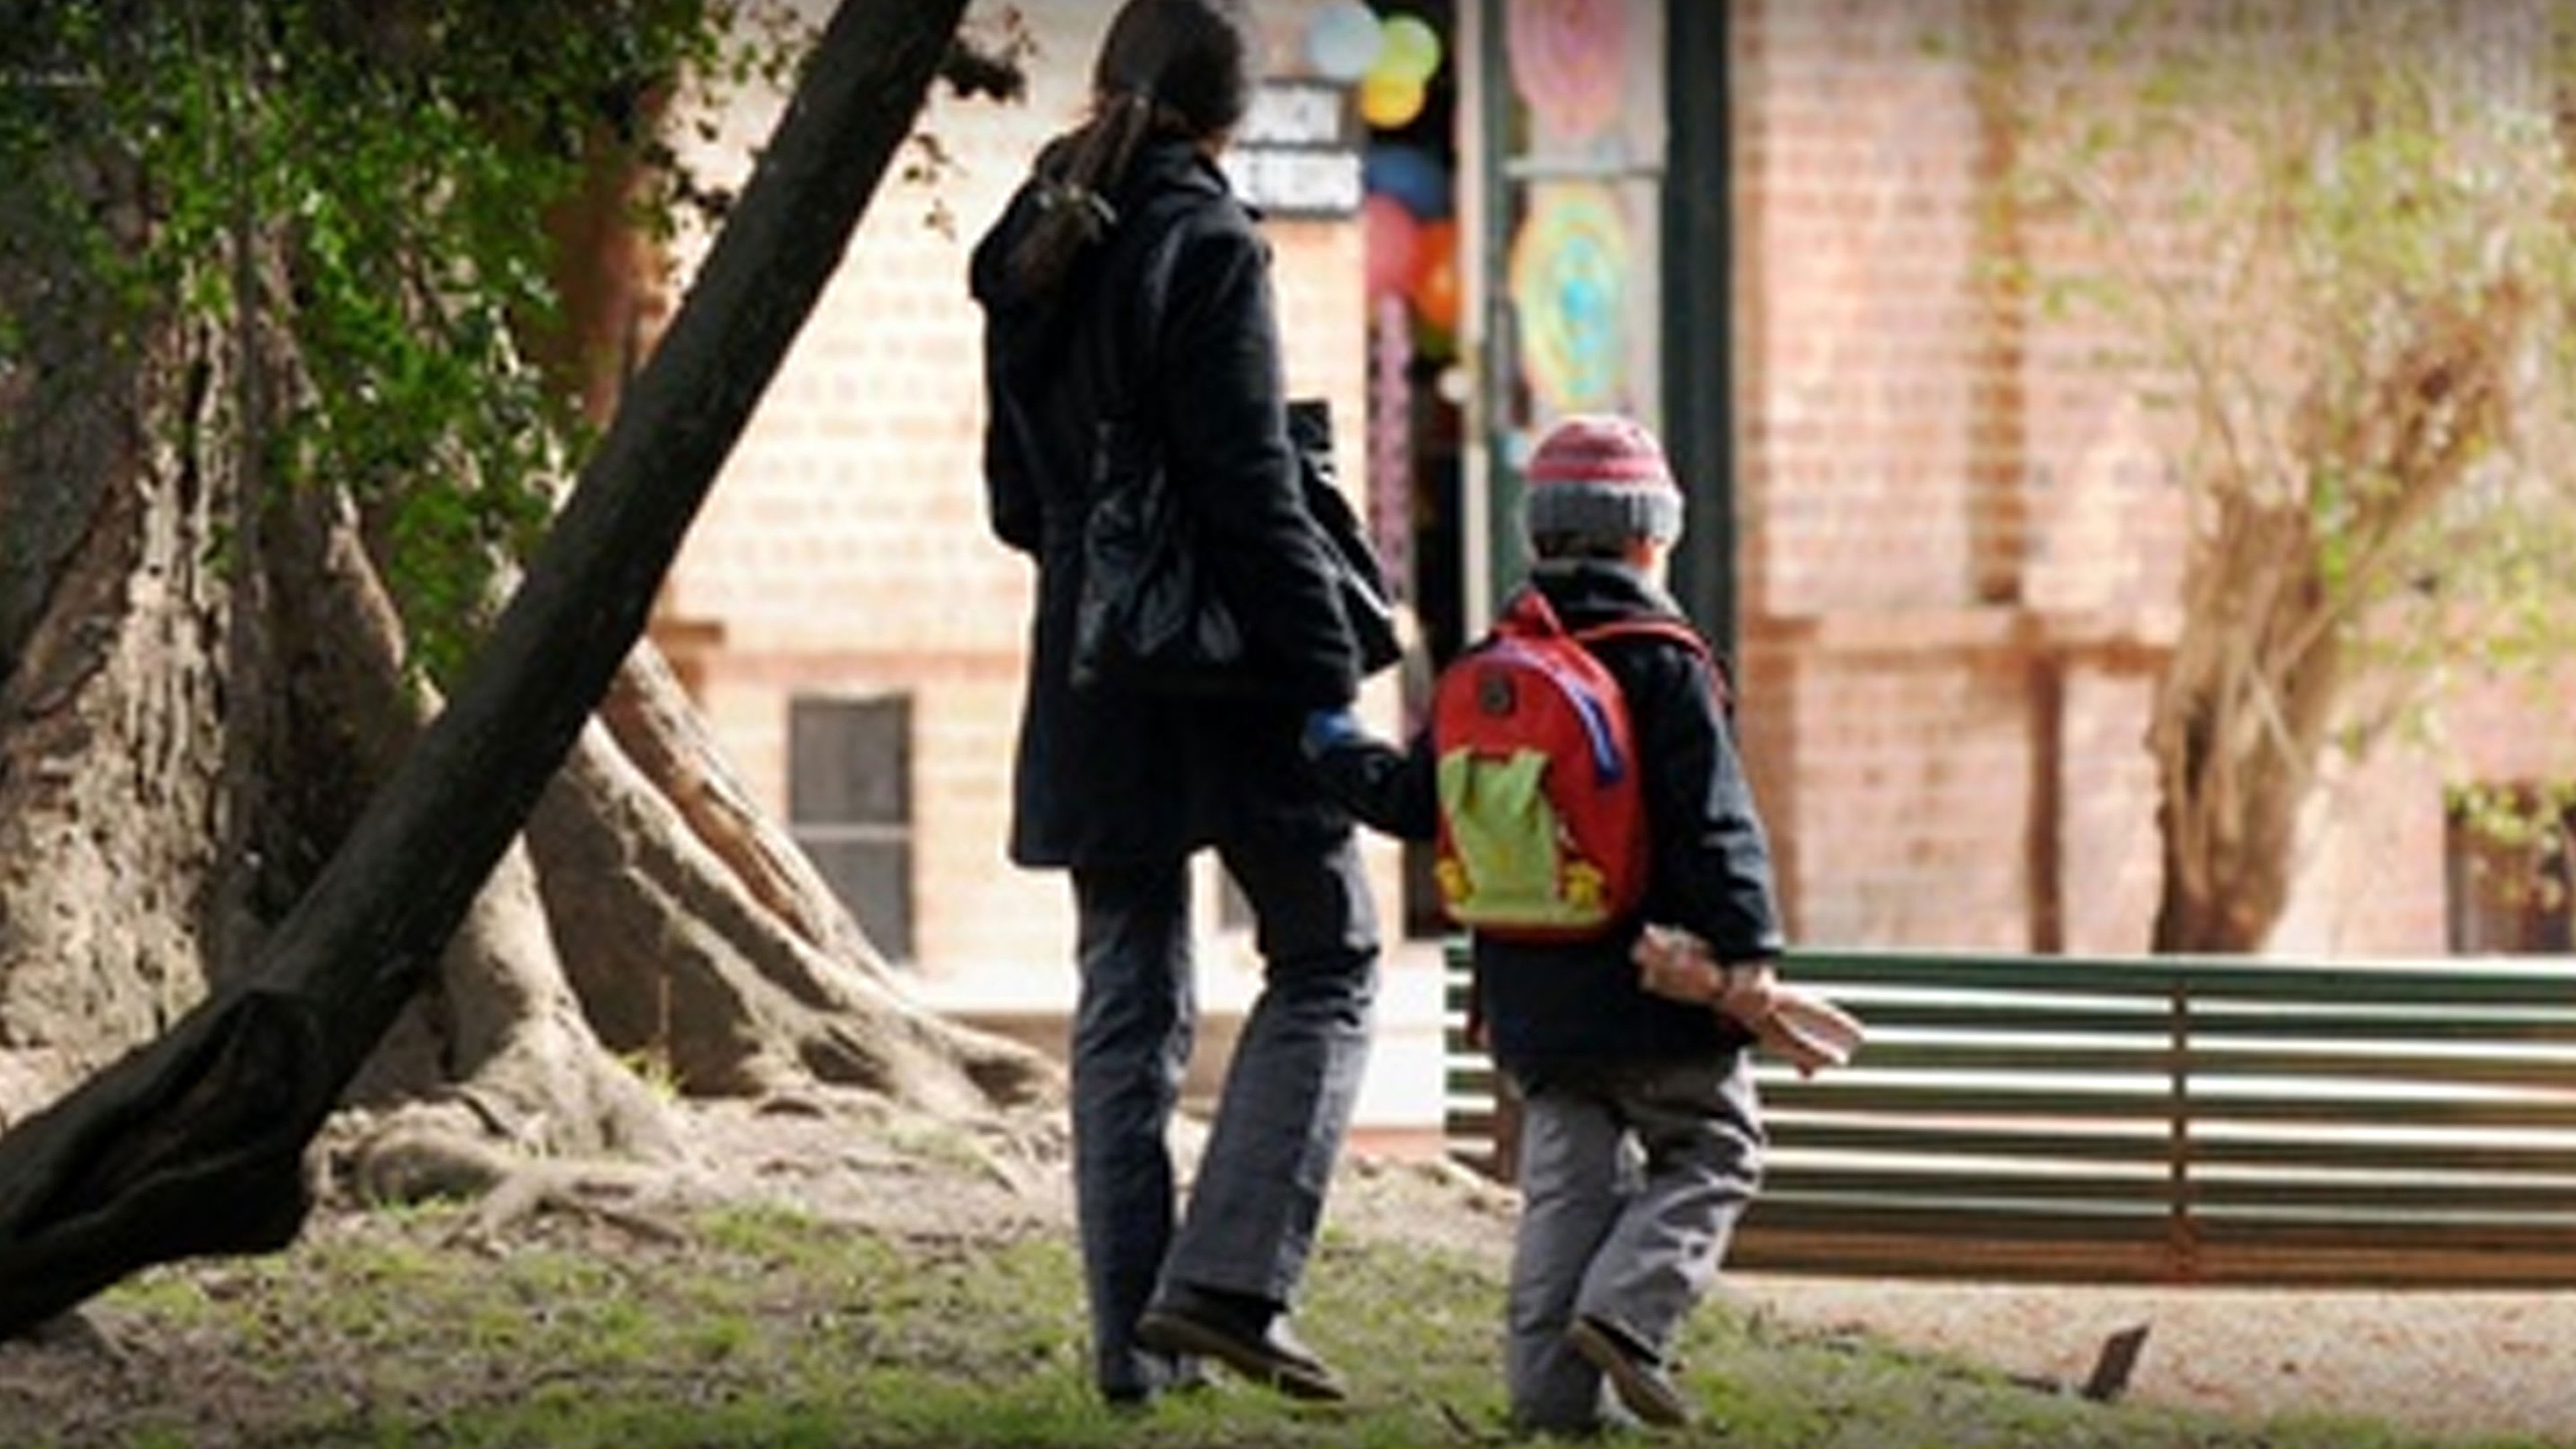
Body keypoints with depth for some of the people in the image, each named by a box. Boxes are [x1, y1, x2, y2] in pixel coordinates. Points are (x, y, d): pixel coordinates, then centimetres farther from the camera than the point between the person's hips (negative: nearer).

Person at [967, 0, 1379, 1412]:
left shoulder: (1037, 252, 9)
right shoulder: (1205, 244, -13)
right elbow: (1248, 492, -17)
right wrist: (1329, 677, -13)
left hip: (1093, 681, 7)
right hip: (1225, 672, -7)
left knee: (1125, 1000, 11)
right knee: (1324, 962, 5)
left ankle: (1134, 1337, 9)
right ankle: (1228, 1281, -8)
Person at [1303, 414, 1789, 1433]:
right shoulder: (1664, 664, -8)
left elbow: (1414, 803, 13)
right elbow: (1716, 822, -14)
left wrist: (1331, 748, 31)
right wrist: (1749, 955, -14)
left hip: (1532, 995, 5)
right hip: (1654, 990, -5)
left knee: (1567, 1178, 9)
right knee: (1711, 1154, 7)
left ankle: (1554, 1379, 1)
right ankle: (1627, 1310, -13)